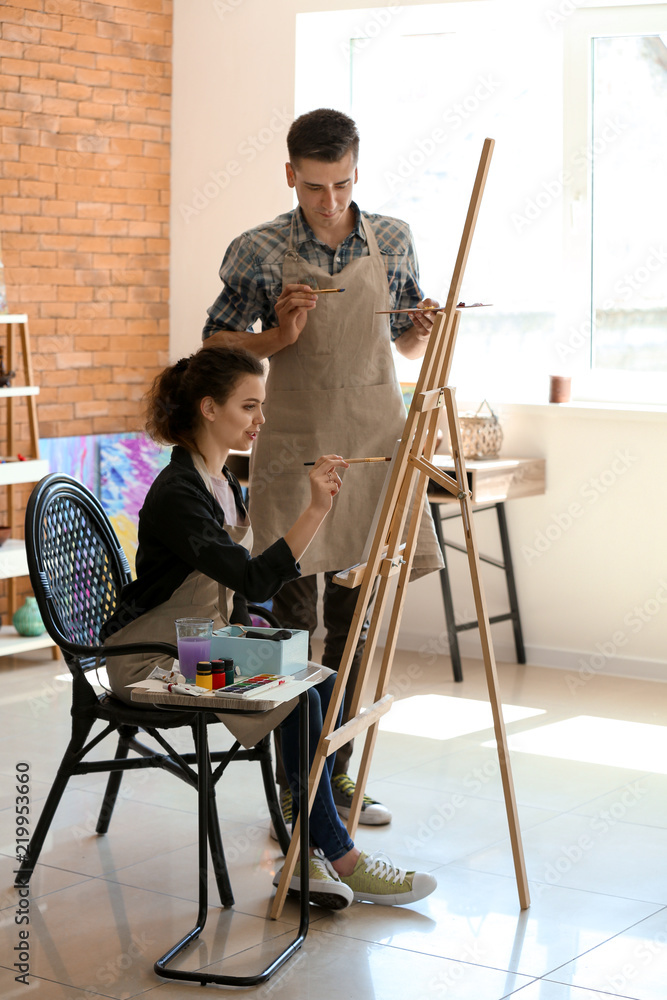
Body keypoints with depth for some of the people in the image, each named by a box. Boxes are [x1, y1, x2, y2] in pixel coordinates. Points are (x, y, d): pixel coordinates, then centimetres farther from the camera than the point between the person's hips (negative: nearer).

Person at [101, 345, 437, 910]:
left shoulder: (225, 482, 9)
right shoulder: (176, 494, -21)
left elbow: (254, 586, 19)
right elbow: (255, 580, -32)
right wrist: (316, 510, -36)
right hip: (149, 664, -9)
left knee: (321, 682, -14)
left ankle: (309, 854, -12)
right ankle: (339, 858, -13)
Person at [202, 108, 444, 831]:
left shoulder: (392, 240, 5)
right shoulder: (258, 252, -4)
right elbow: (216, 344, 3)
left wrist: (424, 330, -6)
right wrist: (278, 336, -14)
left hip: (372, 442, 3)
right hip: (292, 449, -3)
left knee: (352, 620, 9)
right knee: (292, 620, -1)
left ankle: (337, 773, 21)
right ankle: (293, 786, 9)